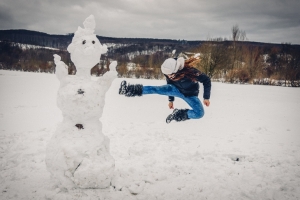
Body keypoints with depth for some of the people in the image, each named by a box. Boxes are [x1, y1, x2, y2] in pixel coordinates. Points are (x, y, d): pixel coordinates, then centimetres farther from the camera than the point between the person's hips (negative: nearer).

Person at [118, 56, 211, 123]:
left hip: (190, 95, -2)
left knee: (199, 114, -27)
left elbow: (206, 80, -24)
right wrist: (171, 99, 11)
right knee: (158, 89, -26)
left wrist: (206, 98, -19)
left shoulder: (190, 71, -37)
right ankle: (131, 90, -34)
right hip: (177, 89, 2)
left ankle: (180, 114, -8)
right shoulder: (169, 73, -20)